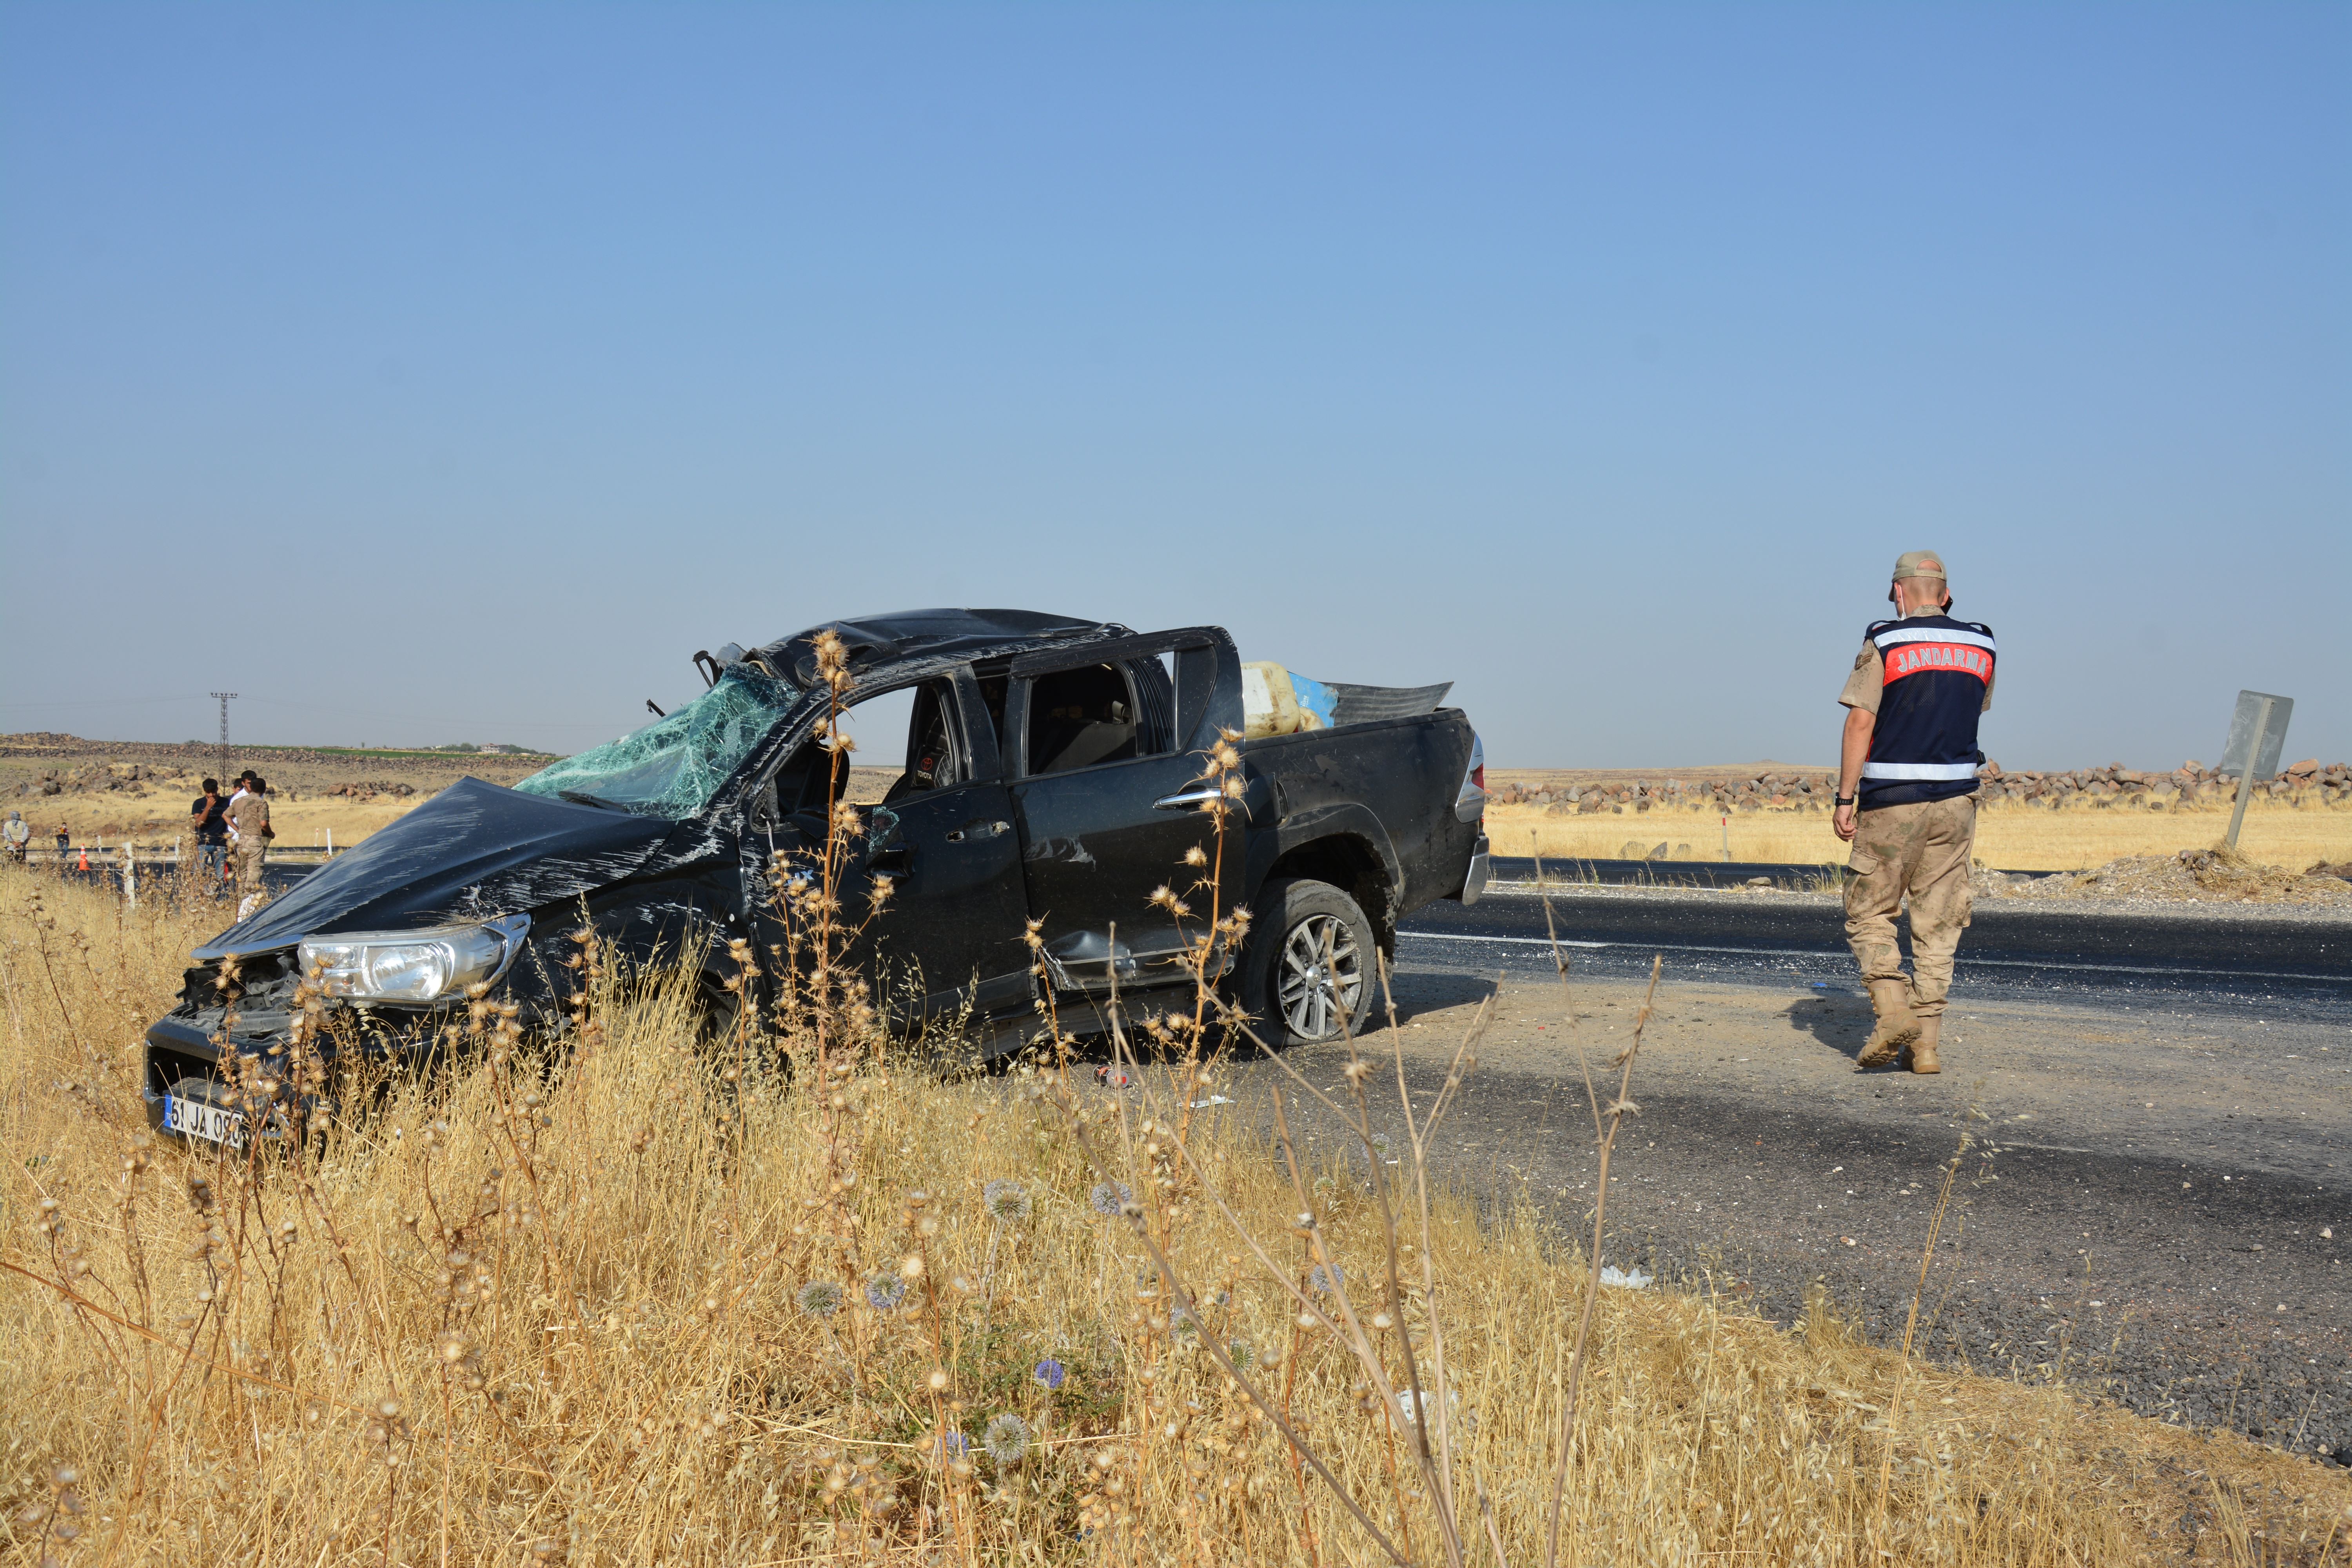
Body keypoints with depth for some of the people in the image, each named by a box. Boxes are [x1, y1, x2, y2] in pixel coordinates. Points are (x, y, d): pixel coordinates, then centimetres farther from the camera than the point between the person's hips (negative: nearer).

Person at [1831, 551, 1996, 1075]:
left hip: (1891, 798, -4)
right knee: (1938, 924, 7)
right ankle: (1927, 1043, 5)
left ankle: (1893, 1012, -12)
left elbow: (1860, 722, -10)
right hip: (1956, 798, 4)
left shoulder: (1884, 643, -5)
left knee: (1869, 914, 7)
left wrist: (1844, 800, -7)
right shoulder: (1981, 645, 8)